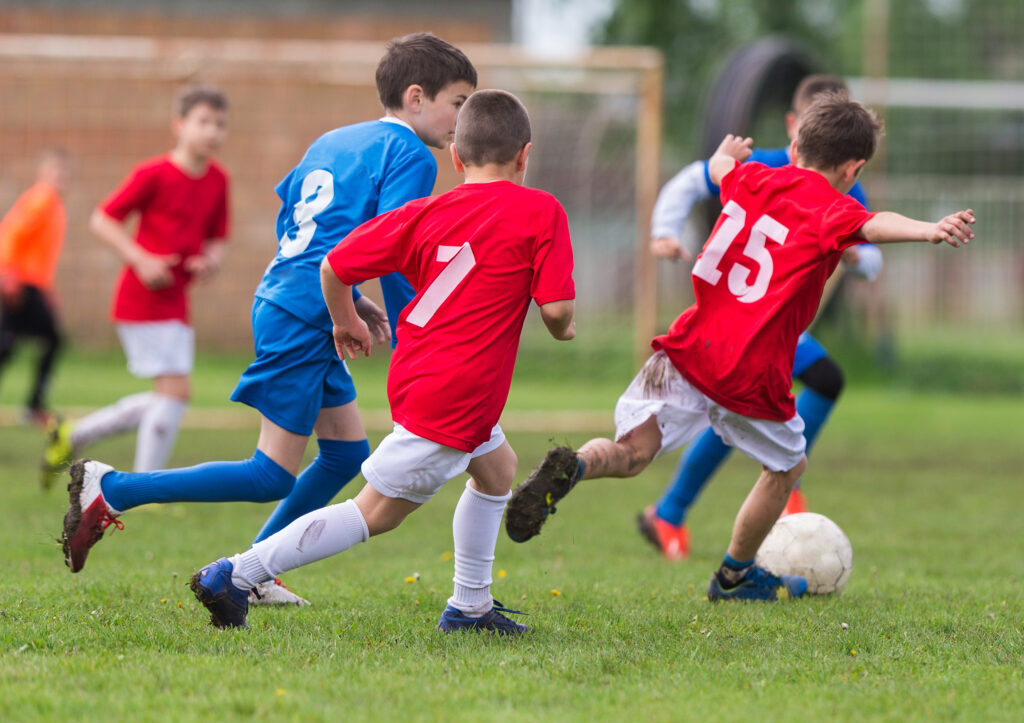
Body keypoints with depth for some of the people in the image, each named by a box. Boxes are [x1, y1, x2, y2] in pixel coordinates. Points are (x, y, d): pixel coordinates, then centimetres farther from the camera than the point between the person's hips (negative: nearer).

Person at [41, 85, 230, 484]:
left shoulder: (217, 180, 7)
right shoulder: (154, 174, -13)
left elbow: (217, 238, 19)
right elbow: (102, 219, -9)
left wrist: (211, 260, -4)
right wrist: (141, 259, -20)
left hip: (175, 302, 8)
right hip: (142, 298, -8)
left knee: (164, 403, 10)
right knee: (176, 389, -14)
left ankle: (72, 436, 26)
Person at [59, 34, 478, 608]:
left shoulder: (331, 142, 18)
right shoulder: (411, 157, -9)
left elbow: (289, 217, 22)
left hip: (283, 301, 10)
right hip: (302, 321, -10)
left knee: (347, 453, 16)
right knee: (274, 477, -7)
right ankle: (112, 490, -7)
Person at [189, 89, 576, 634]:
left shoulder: (426, 214, 6)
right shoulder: (541, 212, -8)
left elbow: (334, 266, 4)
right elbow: (556, 306, -14)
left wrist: (346, 321, 23)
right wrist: (562, 328, 9)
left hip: (416, 377, 8)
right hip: (455, 397, -8)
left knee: (498, 467, 27)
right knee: (375, 512, -2)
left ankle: (469, 606, 30)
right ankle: (236, 576, -6)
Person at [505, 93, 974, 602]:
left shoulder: (753, 179, 12)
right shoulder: (830, 210, -7)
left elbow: (718, 167, 36)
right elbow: (873, 225, -30)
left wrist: (728, 152, 60)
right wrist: (929, 230, -48)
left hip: (690, 350, 4)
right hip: (753, 376, -4)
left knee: (633, 450, -3)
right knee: (787, 467, 22)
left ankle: (570, 467, -36)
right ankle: (735, 575, 37)